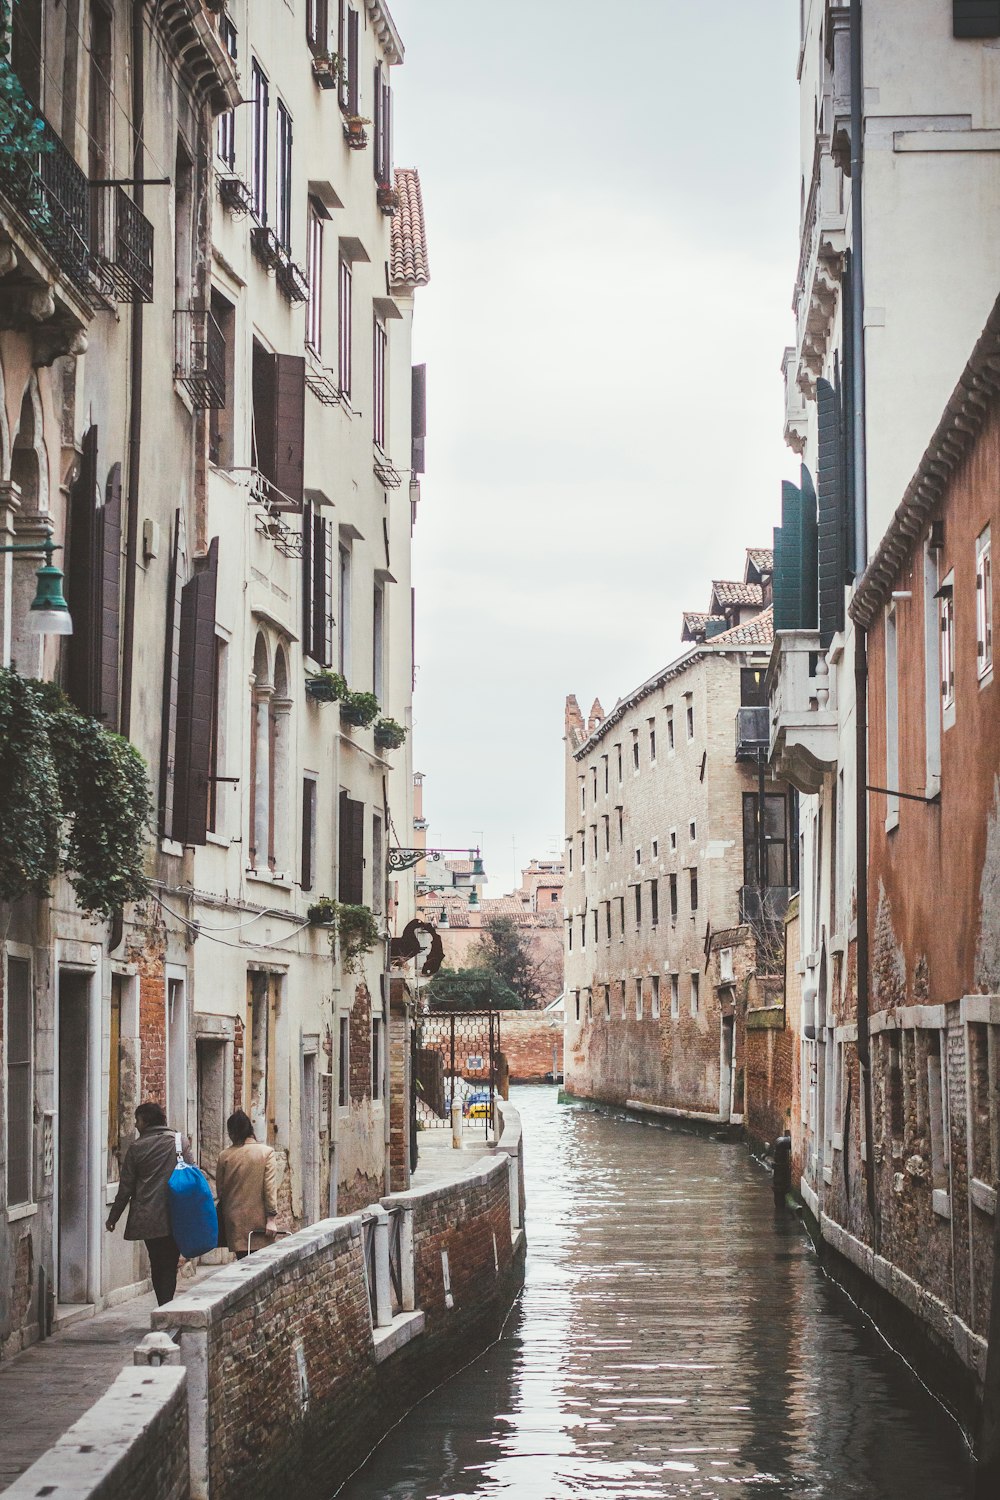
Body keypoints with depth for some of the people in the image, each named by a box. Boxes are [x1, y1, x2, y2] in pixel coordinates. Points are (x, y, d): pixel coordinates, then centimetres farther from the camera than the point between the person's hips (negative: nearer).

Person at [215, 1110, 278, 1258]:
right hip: (259, 1221, -1)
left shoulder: (224, 1156, -1)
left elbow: (220, 1189, 7)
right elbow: (269, 1187, -8)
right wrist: (272, 1218, -7)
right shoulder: (266, 1152, -5)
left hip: (235, 1221, 1)